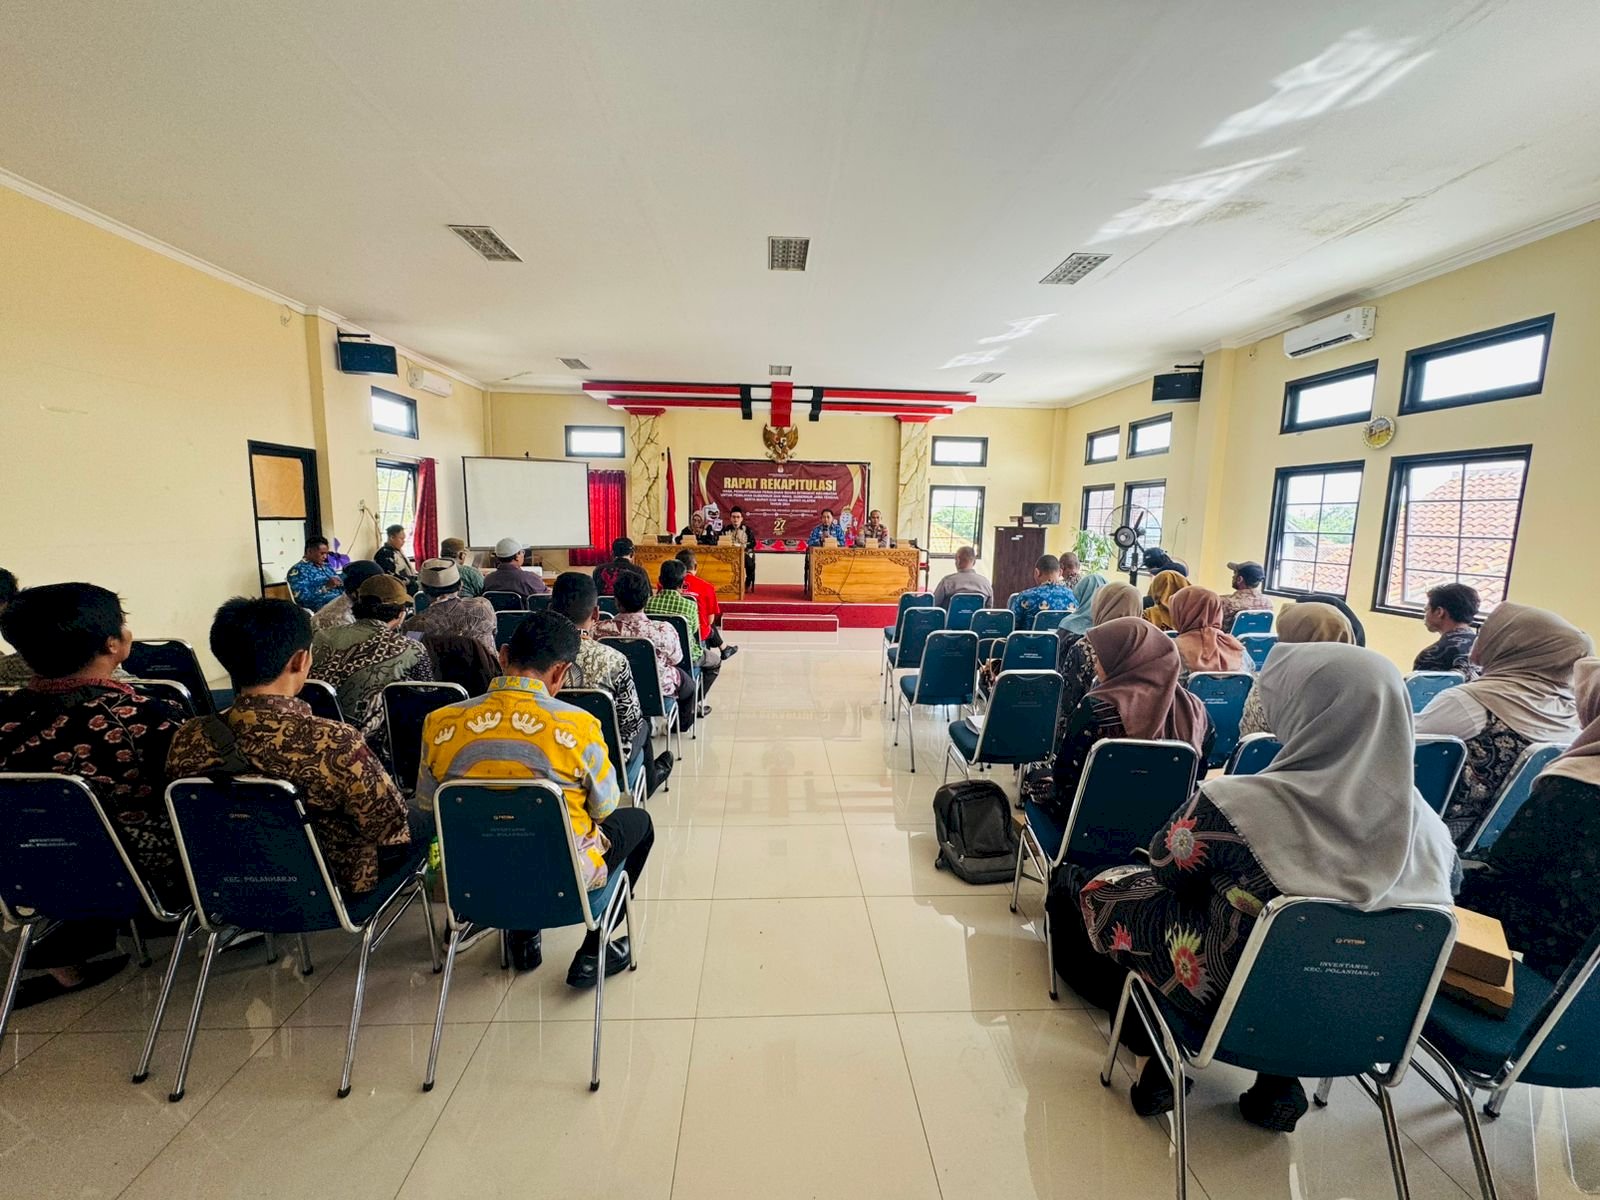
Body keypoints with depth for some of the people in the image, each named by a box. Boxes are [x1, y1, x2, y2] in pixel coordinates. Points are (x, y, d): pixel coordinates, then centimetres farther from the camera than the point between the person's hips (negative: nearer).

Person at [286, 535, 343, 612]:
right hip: (324, 608, -7)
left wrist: (341, 584, 2)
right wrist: (326, 587, -17)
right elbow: (303, 598, -10)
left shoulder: (327, 566, 22)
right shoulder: (298, 570, 2)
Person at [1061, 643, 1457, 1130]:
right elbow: (1450, 884, 9)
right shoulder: (1427, 828, -14)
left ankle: (1154, 1056, 19)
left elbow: (1163, 866, -13)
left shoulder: (1238, 804, -31)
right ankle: (1277, 1079, 23)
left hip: (1232, 1000, -5)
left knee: (1085, 889, 14)